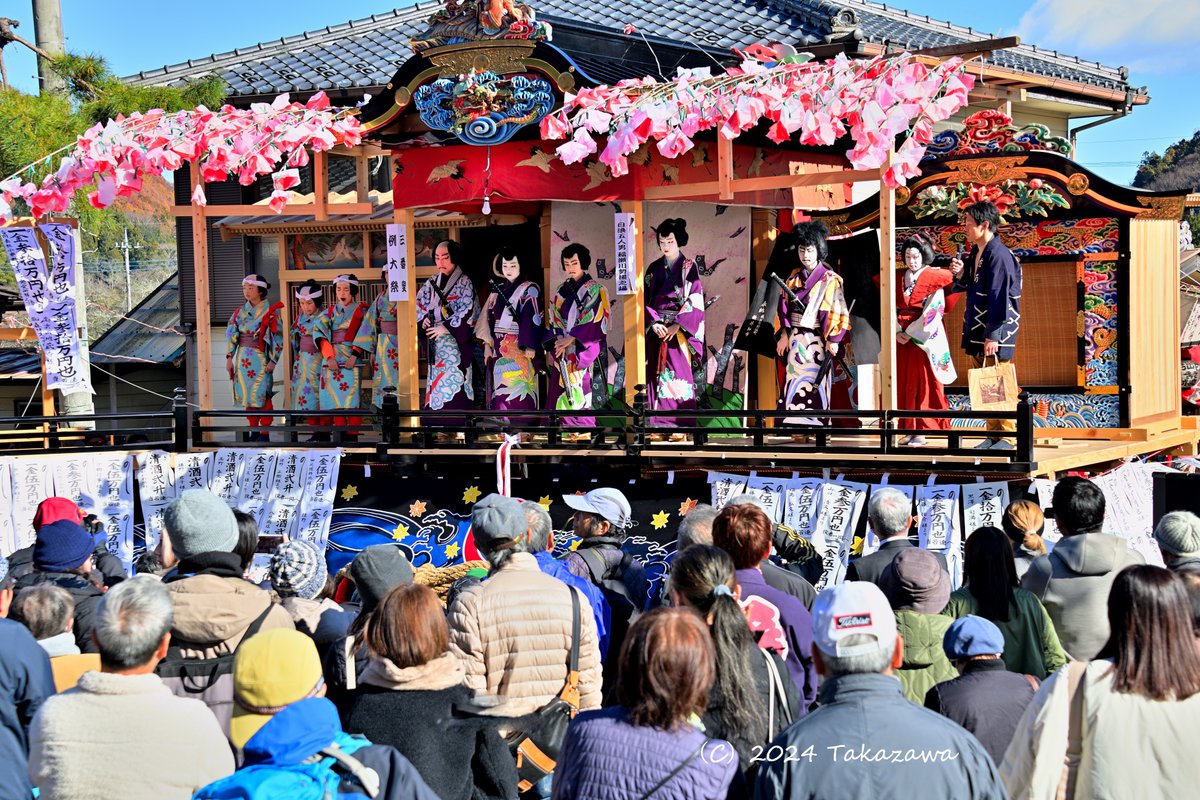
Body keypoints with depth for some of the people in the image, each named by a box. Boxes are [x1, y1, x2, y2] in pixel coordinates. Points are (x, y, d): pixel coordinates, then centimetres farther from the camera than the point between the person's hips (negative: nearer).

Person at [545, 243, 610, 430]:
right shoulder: (561, 291, 15)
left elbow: (596, 322, -9)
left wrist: (571, 339, -16)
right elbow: (553, 320, 10)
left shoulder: (596, 290, 0)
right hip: (562, 351, 5)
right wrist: (556, 342, -9)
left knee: (579, 399, -13)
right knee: (560, 396, 0)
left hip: (584, 350, -5)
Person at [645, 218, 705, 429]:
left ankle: (682, 419, -5)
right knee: (658, 372, -1)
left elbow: (695, 301, -6)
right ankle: (660, 418, 2)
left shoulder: (689, 268, 1)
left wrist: (677, 325, -15)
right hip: (657, 329, 3)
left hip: (680, 330, -3)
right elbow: (646, 300, 7)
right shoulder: (654, 268, 10)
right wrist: (654, 323, -9)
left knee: (680, 373, -8)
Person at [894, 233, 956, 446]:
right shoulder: (900, 280, 12)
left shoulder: (934, 279, -4)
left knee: (923, 384, -5)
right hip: (902, 338, 5)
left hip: (924, 339, -5)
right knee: (904, 384, 4)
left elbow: (932, 313, -11)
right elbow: (893, 309, 7)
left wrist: (912, 333, -14)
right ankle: (910, 429, 9)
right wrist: (897, 332, -7)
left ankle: (921, 431, -3)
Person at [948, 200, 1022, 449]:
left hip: (996, 332, -9)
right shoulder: (975, 254, 13)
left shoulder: (999, 255, -16)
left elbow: (999, 298, -20)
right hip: (977, 331, 9)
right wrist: (960, 275, 2)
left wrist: (993, 335, -22)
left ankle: (1006, 437, -1)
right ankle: (993, 435, 18)